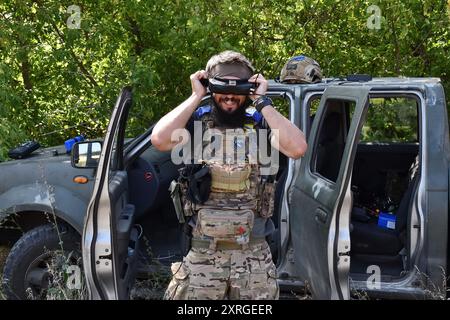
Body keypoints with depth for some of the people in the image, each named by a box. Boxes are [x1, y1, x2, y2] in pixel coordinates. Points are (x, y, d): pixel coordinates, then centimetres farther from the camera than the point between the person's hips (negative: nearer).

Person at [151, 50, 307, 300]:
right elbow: (159, 140, -19)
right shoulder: (197, 120, 1)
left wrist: (262, 102, -12)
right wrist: (196, 96, -11)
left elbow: (297, 148, -17)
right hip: (202, 253, 0)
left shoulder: (259, 123, 1)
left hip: (254, 253, 1)